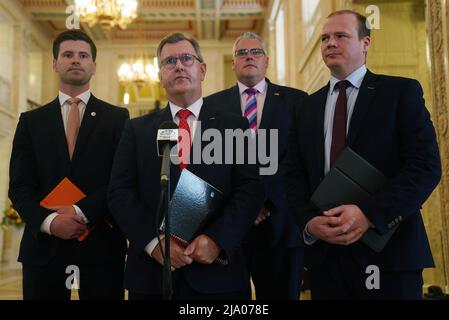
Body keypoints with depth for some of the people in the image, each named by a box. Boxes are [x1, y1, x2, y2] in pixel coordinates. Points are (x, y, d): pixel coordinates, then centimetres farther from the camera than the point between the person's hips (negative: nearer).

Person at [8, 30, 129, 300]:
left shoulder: (117, 118, 6)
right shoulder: (31, 121, 11)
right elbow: (19, 185, 4)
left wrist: (81, 211, -14)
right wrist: (49, 220, -14)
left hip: (101, 244, -1)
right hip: (44, 243, 2)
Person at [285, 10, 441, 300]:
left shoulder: (401, 92, 0)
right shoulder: (309, 106, 14)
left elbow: (426, 166, -10)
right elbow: (295, 175, 10)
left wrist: (369, 213, -20)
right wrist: (309, 221, -8)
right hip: (324, 252, 4)